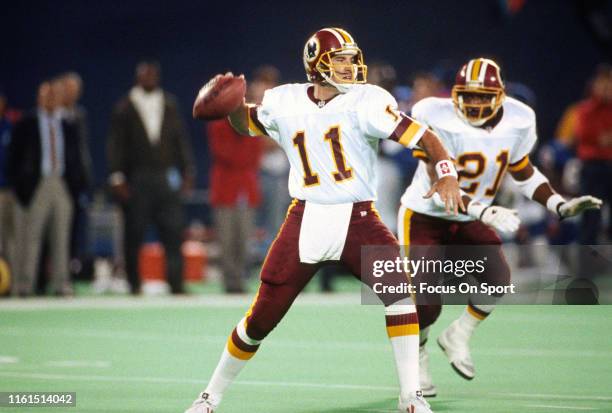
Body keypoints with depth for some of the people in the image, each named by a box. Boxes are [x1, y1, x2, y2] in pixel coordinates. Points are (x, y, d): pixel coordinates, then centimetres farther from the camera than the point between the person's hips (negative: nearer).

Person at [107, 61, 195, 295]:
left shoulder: (169, 104, 11)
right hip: (136, 179, -2)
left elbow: (181, 139, 12)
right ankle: (134, 283, 10)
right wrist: (117, 177, -7)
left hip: (167, 177, 2)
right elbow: (116, 144, 1)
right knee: (134, 234, 1)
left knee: (173, 232, -4)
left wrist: (187, 172, 7)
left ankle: (176, 284, -2)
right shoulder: (125, 108, 3)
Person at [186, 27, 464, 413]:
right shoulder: (285, 104, 2)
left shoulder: (366, 102, -8)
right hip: (306, 219, 1)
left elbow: (423, 136, -14)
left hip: (358, 219, -1)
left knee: (398, 288, -24)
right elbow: (246, 122, 21)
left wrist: (447, 173, -31)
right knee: (261, 318, 2)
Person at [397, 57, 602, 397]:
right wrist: (485, 212, -42)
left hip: (469, 221, 4)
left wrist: (561, 206, -5)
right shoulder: (436, 119, -27)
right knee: (427, 304, -12)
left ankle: (458, 336, 9)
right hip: (425, 216, -4)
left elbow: (523, 173, 7)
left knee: (498, 279, -19)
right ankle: (416, 357, 22)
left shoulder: (517, 121, -10)